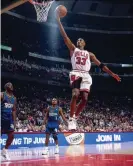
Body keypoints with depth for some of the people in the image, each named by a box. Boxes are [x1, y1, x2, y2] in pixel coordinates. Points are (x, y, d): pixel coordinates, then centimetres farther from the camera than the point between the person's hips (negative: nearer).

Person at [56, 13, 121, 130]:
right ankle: (71, 119, -21)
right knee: (75, 95, -24)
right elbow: (64, 36, 11)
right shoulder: (73, 49, 19)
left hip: (86, 76, 3)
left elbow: (101, 65, 21)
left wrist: (112, 74, 12)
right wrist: (58, 20, 4)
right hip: (76, 74, -3)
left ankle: (75, 118, 6)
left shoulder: (89, 54, 26)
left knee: (84, 98, -9)